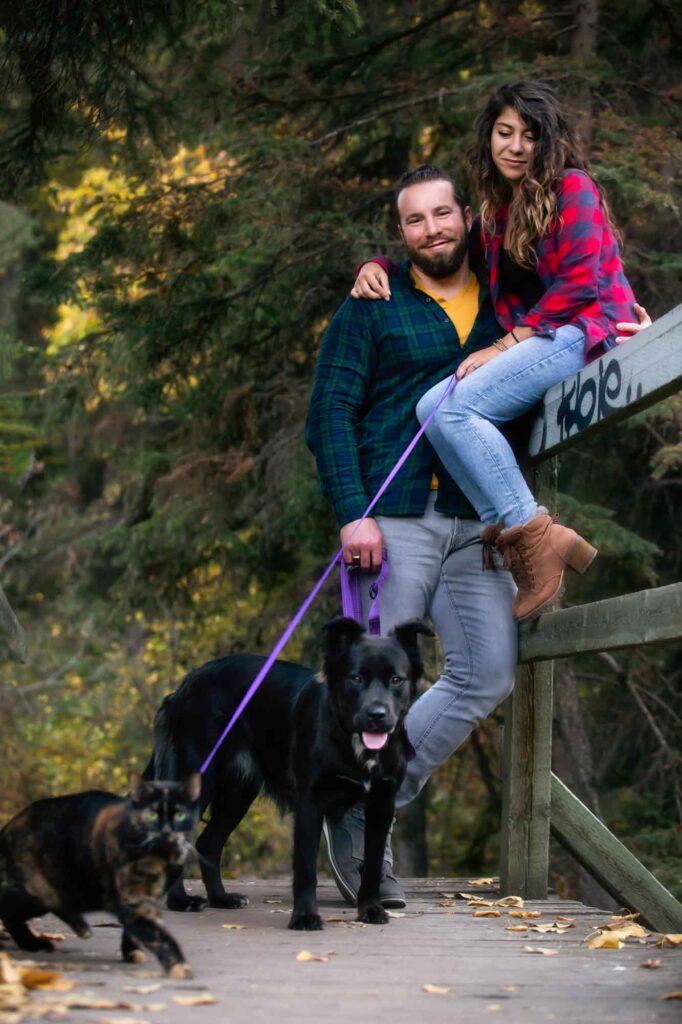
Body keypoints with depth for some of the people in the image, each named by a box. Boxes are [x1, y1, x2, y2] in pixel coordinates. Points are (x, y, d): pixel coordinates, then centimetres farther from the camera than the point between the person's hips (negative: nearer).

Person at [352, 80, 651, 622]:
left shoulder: (572, 187, -1)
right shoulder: (498, 211, 21)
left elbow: (581, 280, -12)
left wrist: (507, 343, -14)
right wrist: (378, 265, 13)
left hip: (588, 331, -8)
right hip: (542, 342, 8)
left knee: (458, 408, -24)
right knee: (431, 406, -13)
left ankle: (532, 534, -22)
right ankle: (511, 533, -19)